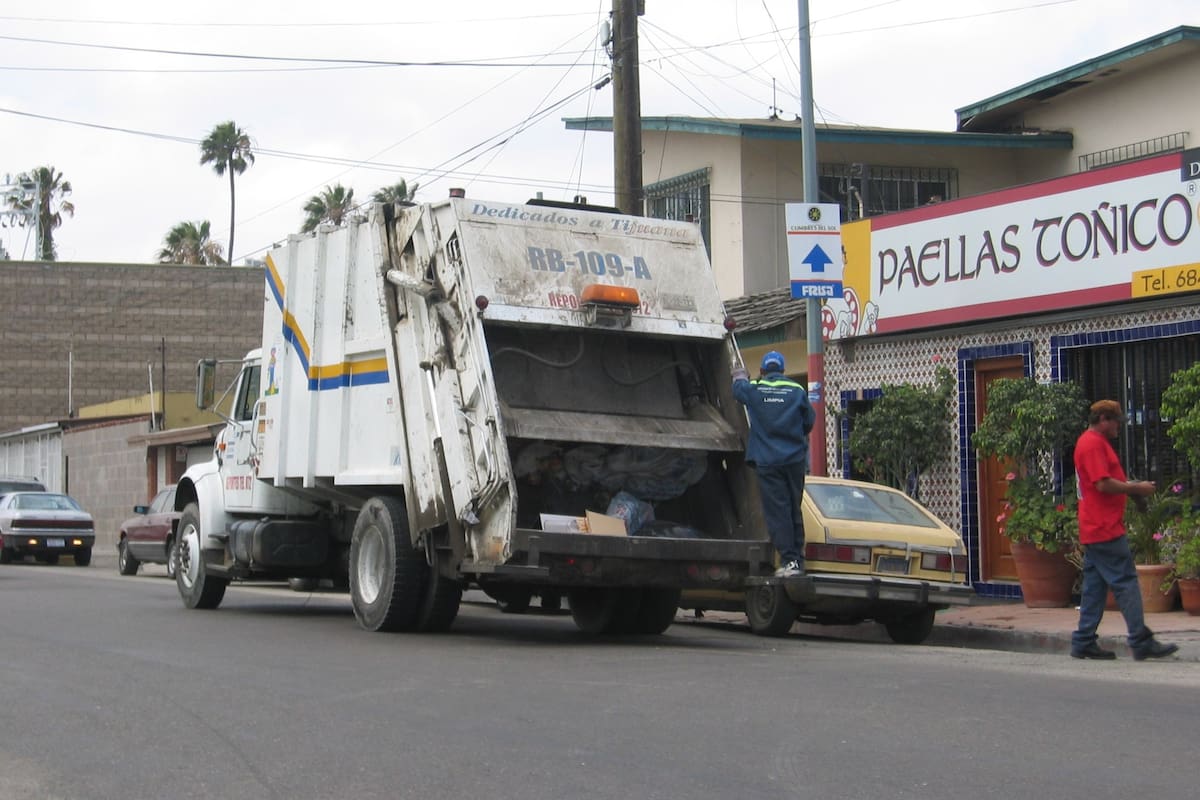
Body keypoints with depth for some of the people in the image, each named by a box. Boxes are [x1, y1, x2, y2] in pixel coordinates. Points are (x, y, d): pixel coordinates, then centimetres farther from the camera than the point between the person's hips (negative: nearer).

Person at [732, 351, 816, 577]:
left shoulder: (753, 389, 3)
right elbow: (810, 420, 10)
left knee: (777, 510, -4)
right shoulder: (797, 390, 5)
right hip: (795, 459, 2)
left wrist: (740, 376, 48)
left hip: (767, 460, -2)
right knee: (794, 509, 12)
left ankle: (789, 560, -10)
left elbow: (738, 388, 25)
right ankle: (798, 557, 15)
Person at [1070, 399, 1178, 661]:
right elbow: (1104, 484, -21)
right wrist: (1136, 488, -10)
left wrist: (1131, 486, 11)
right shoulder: (1094, 444, -13)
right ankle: (1142, 643, -8)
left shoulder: (1092, 442, 20)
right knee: (1126, 582, -9)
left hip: (1094, 529, 11)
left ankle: (1084, 642, 12)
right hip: (1105, 529, -11)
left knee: (1094, 586, 10)